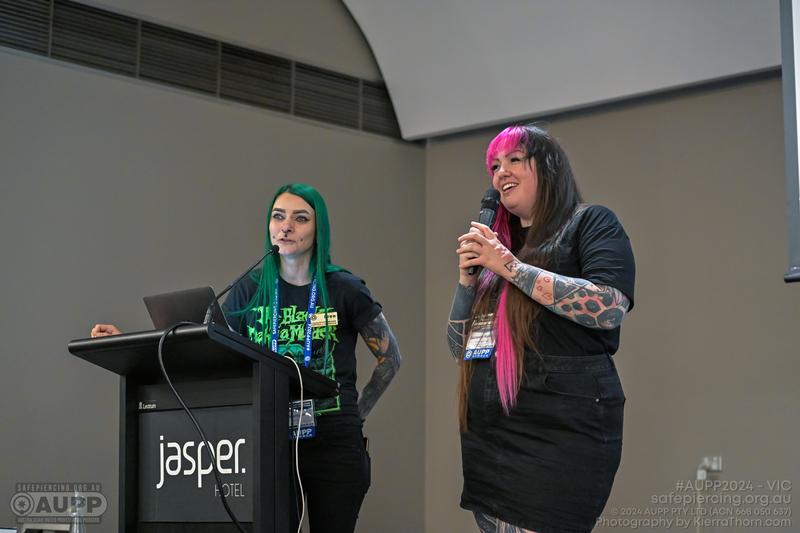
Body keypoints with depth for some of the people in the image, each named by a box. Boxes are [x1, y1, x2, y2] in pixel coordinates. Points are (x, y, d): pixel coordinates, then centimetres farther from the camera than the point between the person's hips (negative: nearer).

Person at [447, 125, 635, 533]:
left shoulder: (590, 224, 4)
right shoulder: (497, 244, 21)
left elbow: (610, 307, -16)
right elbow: (459, 347, 23)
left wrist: (510, 266, -11)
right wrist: (467, 279, 5)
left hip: (558, 437, -7)